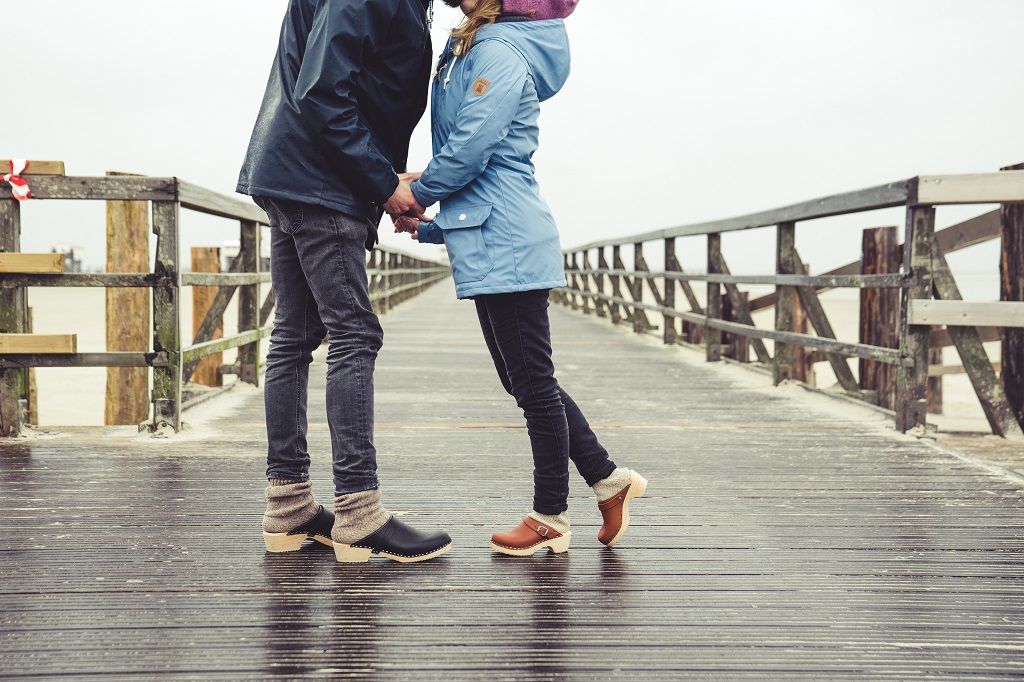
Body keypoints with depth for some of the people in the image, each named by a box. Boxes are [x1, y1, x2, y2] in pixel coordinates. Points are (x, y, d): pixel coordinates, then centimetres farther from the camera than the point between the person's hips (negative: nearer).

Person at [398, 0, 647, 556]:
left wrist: (417, 194, -2)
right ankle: (608, 478, 21)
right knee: (524, 381, 13)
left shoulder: (499, 53, -10)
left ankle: (550, 519, 10)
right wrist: (432, 226, 19)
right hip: (494, 245, 10)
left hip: (506, 245, -10)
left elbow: (469, 149, -18)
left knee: (532, 383, -1)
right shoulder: (470, 51, 20)